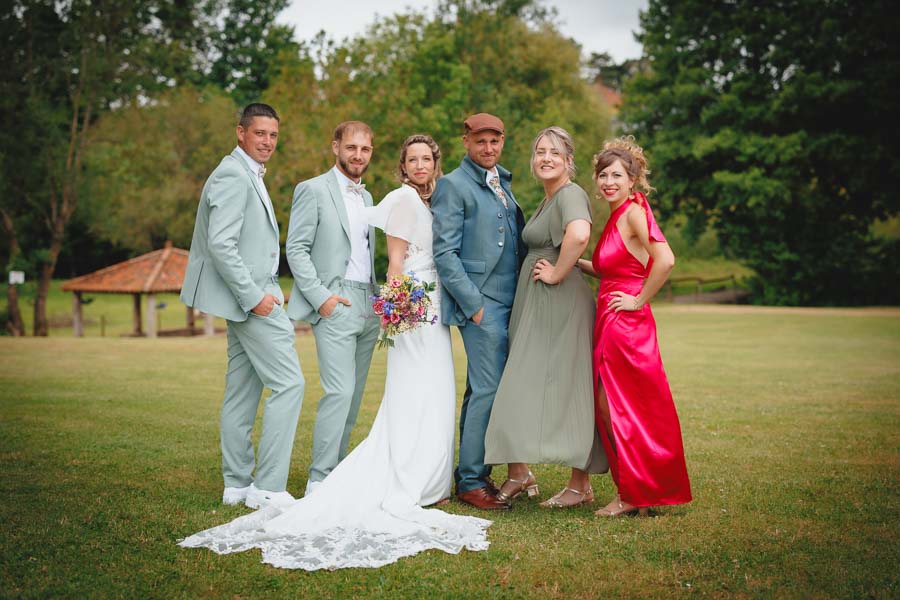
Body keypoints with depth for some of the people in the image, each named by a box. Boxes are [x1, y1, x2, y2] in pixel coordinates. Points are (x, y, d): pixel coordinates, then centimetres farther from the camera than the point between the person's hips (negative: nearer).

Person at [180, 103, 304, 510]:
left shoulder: (249, 176, 19)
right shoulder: (233, 175, -13)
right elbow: (220, 244, -22)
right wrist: (254, 296, -21)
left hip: (249, 295, 11)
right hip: (249, 296, -11)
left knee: (242, 391, 12)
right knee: (288, 383, -10)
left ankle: (238, 484, 18)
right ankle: (268, 487, -6)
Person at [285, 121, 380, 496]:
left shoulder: (367, 197, 19)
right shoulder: (314, 190, -2)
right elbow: (296, 249, -8)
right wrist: (321, 296, -15)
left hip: (369, 307, 7)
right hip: (335, 305, -7)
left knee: (353, 395, 8)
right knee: (339, 392, -14)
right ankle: (318, 482, -8)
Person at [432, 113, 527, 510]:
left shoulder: (503, 184, 18)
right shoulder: (453, 186, -6)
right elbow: (444, 253, -12)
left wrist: (522, 298, 11)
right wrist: (474, 305, -15)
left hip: (509, 304, 8)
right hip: (481, 303, -8)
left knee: (481, 391, 12)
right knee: (488, 390, -9)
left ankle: (473, 472, 20)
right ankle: (471, 482, 0)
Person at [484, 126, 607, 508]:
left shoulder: (570, 194, -13)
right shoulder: (546, 201, 18)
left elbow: (579, 234, -35)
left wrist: (557, 273, -23)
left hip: (560, 302, -10)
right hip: (533, 305, 10)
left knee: (565, 389, -4)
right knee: (522, 386, 11)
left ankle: (580, 486, 7)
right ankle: (519, 474, 20)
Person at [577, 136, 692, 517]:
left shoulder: (634, 212, -13)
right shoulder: (616, 216, 14)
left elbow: (665, 260, -26)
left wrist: (639, 300, -17)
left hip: (626, 324, -9)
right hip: (610, 325, 9)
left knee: (623, 411, 0)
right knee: (608, 407, 12)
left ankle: (634, 497, 12)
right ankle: (634, 493, 21)